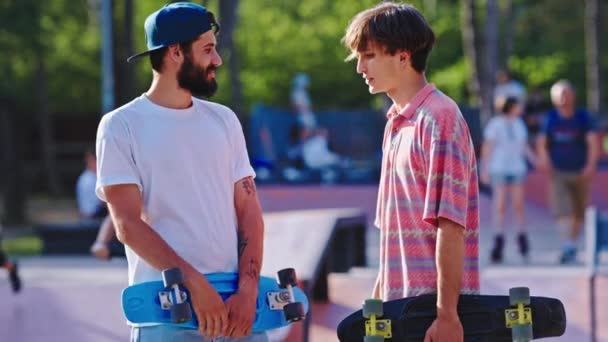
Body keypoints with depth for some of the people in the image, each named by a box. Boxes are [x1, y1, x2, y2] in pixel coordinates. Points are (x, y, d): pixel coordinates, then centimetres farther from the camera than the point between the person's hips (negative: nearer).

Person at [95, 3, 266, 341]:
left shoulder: (223, 120, 14)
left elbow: (249, 211, 9)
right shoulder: (122, 127, 0)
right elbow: (128, 225, -8)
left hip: (236, 305, 4)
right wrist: (195, 284, -18)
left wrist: (248, 290, -7)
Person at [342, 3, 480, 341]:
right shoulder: (397, 122, 15)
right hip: (401, 301, 9)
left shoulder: (438, 118, -13)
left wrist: (447, 313, -21)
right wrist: (379, 298, 21)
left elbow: (451, 224, -19)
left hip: (435, 305, -9)